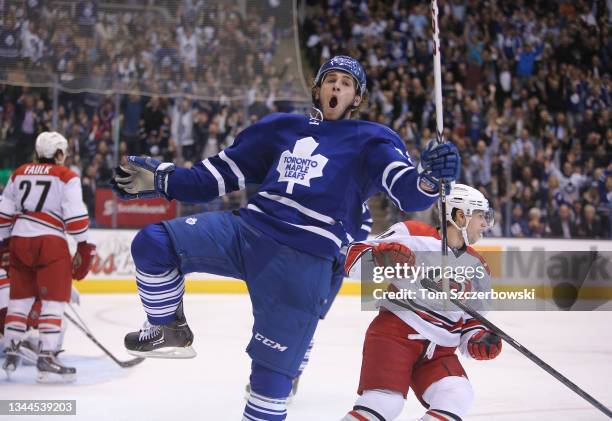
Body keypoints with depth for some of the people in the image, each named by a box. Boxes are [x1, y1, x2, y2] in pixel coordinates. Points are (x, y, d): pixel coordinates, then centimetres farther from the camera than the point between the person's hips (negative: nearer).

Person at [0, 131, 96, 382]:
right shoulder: (66, 177, 0)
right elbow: (75, 215, -9)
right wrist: (84, 248, -5)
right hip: (50, 242, -6)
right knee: (53, 300, -3)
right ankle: (46, 358, -10)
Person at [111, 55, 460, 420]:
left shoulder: (371, 140, 8)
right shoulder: (281, 129, 21)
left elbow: (407, 191, -7)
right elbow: (219, 175, 25)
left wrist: (429, 177, -31)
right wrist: (159, 179, 16)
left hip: (305, 261, -4)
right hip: (245, 229, 4)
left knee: (273, 371, -6)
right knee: (153, 243, -15)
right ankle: (170, 330, 8)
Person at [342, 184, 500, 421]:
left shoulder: (479, 269, 15)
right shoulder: (413, 235, -5)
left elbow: (472, 321, 21)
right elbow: (356, 256, -8)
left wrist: (479, 342, -2)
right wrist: (383, 256, -30)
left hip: (439, 351, 6)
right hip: (396, 332, -6)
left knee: (457, 398, -19)